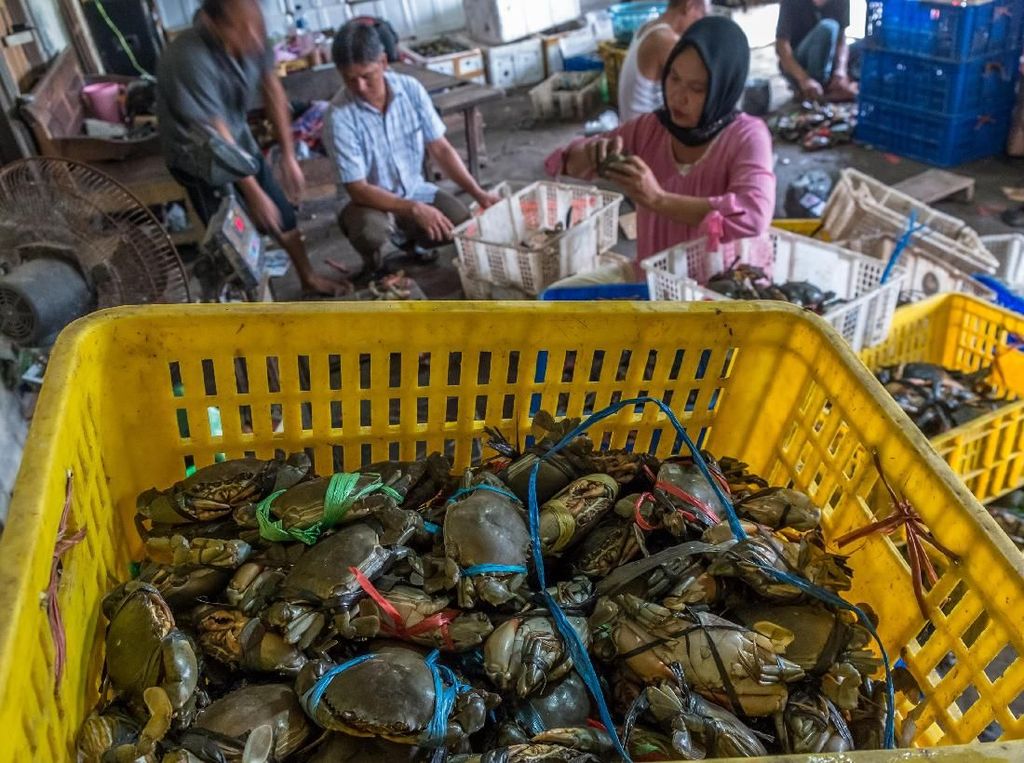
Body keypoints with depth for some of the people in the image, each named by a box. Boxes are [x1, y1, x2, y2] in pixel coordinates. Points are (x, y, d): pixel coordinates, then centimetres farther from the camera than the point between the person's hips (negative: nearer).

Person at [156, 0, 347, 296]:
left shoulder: (251, 35, -17)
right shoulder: (190, 58, -36)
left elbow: (272, 90, -4)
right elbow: (216, 137, -32)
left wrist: (288, 155, -5)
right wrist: (254, 193, -27)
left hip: (240, 140, 7)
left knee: (282, 213, 15)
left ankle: (308, 278, 36)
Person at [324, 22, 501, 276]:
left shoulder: (411, 89, -12)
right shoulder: (339, 117, -24)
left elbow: (440, 148, -6)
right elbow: (358, 189, -24)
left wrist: (478, 193, -15)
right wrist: (414, 209, -35)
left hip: (416, 191, 4)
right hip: (372, 200, -4)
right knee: (370, 233, -37)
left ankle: (412, 238, 15)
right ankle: (375, 269, 2)